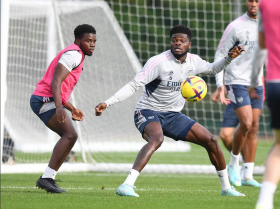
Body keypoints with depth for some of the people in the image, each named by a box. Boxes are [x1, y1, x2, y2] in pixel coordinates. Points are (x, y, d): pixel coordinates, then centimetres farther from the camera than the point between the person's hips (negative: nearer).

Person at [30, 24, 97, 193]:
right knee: (70, 135, -19)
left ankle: (48, 179, 7)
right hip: (45, 100, -11)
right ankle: (47, 178, -21)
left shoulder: (75, 56, 25)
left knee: (70, 137, 11)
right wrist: (59, 106, -32)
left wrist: (73, 109, 25)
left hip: (43, 101, 11)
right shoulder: (73, 54, -9)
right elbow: (56, 81, -21)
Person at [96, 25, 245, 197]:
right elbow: (134, 85, -21)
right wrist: (107, 103, -29)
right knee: (157, 139, -40)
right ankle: (127, 185, -49)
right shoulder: (159, 62, -19)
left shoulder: (193, 61, 2)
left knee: (211, 140, 1)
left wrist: (229, 58, 7)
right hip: (148, 112, -7)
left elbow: (212, 69, 25)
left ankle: (226, 187, 19)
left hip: (173, 115, 7)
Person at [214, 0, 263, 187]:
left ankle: (248, 175, 6)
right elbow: (220, 54, -5)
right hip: (237, 82, -5)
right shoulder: (236, 26, -8)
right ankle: (234, 163, 7)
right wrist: (220, 84, -12)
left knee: (254, 128, 2)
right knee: (246, 124, -16)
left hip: (256, 84, 6)